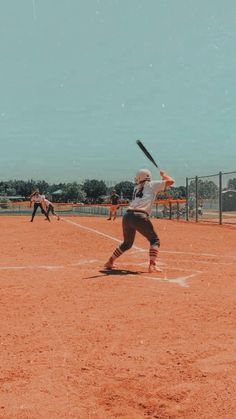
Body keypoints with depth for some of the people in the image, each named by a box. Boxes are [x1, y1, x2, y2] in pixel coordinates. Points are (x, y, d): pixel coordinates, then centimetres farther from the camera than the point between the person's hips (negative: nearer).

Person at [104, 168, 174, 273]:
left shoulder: (136, 188, 28)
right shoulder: (151, 184, 13)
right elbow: (170, 181, 13)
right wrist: (163, 174, 30)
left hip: (127, 216, 6)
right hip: (139, 217, -6)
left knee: (127, 243, 25)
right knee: (154, 240, 7)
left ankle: (110, 262, 30)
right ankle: (152, 265, -10)